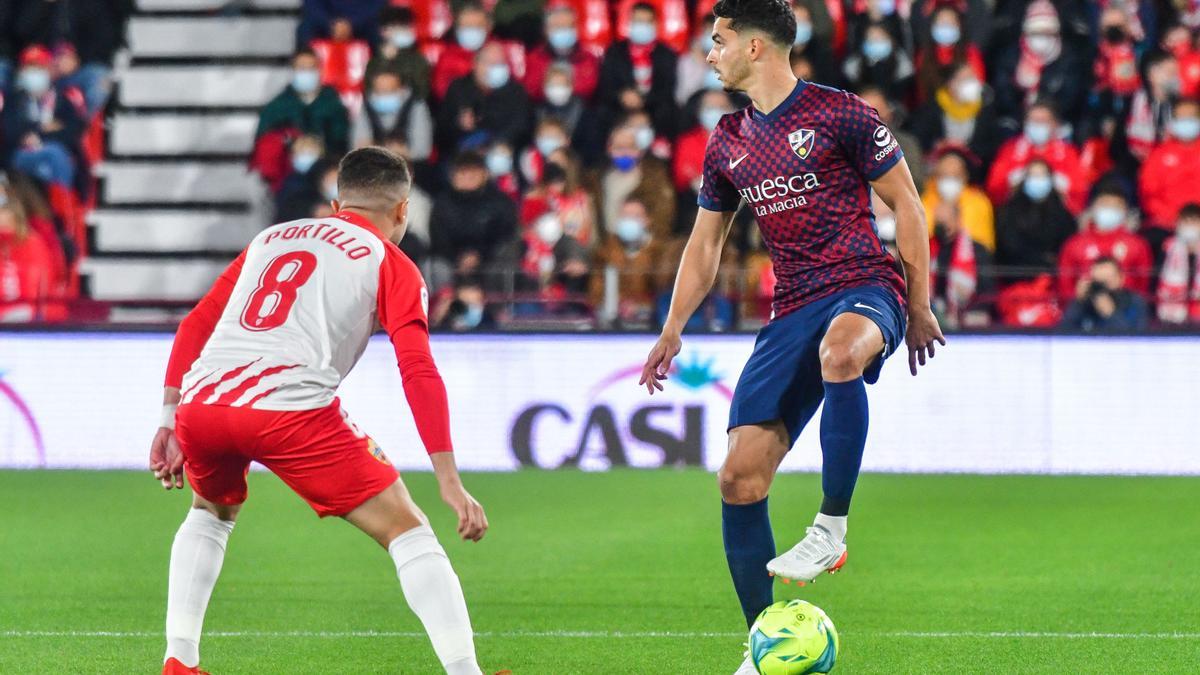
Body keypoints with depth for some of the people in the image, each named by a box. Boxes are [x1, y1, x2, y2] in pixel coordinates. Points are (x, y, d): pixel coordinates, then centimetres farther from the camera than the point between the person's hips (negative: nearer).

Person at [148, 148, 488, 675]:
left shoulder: (270, 239, 30)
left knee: (211, 513, 35)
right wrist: (450, 482, -1)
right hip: (291, 410, -5)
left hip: (200, 400, 5)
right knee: (407, 531, 3)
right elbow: (418, 371, 2)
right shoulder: (391, 264, 14)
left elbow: (196, 324, 26)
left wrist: (170, 421, 28)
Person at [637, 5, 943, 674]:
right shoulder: (729, 143, 15)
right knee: (739, 476, -7)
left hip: (866, 287, -6)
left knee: (840, 350, -44)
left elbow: (906, 203, 1)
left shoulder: (840, 113, -3)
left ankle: (832, 529, -34)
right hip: (793, 311, 6)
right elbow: (705, 244, 24)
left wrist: (920, 306, -2)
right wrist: (672, 331, 16)